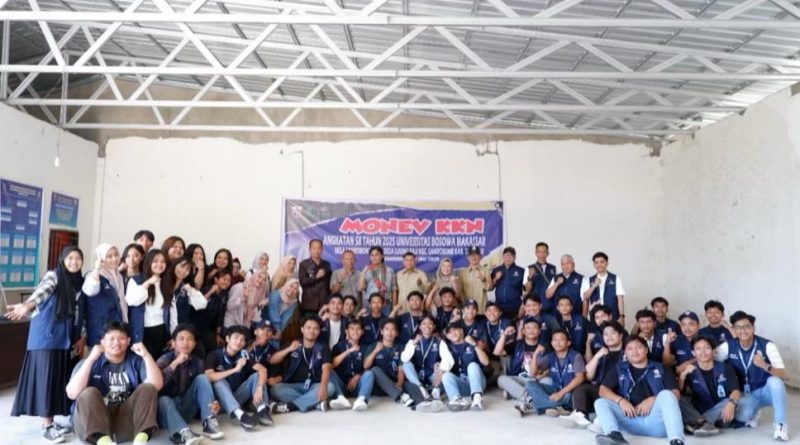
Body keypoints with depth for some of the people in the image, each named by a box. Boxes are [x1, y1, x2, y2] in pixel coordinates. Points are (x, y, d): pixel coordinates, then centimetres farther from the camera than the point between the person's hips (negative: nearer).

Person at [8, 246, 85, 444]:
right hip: (46, 335, -6)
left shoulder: (79, 282, 11)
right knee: (46, 375, -4)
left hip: (65, 337, 6)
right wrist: (27, 306, -49)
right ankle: (46, 426, 2)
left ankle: (51, 420, 19)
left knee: (60, 376, 8)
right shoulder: (53, 276, -7)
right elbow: (41, 292, -29)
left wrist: (81, 338, 10)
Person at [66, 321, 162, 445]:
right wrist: (91, 359, -17)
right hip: (91, 423, -1)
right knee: (89, 393, -24)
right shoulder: (89, 363, 6)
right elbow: (72, 394, -12)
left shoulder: (136, 360, 8)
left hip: (128, 422, 1)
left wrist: (146, 355, -15)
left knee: (147, 388, -18)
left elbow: (156, 386, -7)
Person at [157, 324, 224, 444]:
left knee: (202, 378, -17)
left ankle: (209, 422, -28)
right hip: (169, 407, -3)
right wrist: (175, 363, -30)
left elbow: (204, 385, -4)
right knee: (163, 400, -36)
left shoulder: (198, 362, 1)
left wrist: (214, 403, -25)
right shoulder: (164, 360, -8)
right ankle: (183, 432, -59)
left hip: (187, 408, 3)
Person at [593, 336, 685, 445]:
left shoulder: (661, 369, 18)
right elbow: (603, 390, 9)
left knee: (666, 394, -26)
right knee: (600, 402, -18)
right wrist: (620, 400, -11)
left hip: (656, 421, -1)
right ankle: (615, 435, -48)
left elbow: (675, 393, 6)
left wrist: (653, 399, -12)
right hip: (630, 419, 1)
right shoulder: (619, 369, 19)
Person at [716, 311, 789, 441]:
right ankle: (752, 414, 11)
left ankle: (780, 425, -19)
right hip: (746, 394, 2)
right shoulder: (728, 346, -11)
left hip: (766, 391, -1)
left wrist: (764, 365, -46)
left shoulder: (767, 345, -18)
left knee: (774, 381, -35)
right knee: (741, 414, -30)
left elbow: (782, 374, -26)